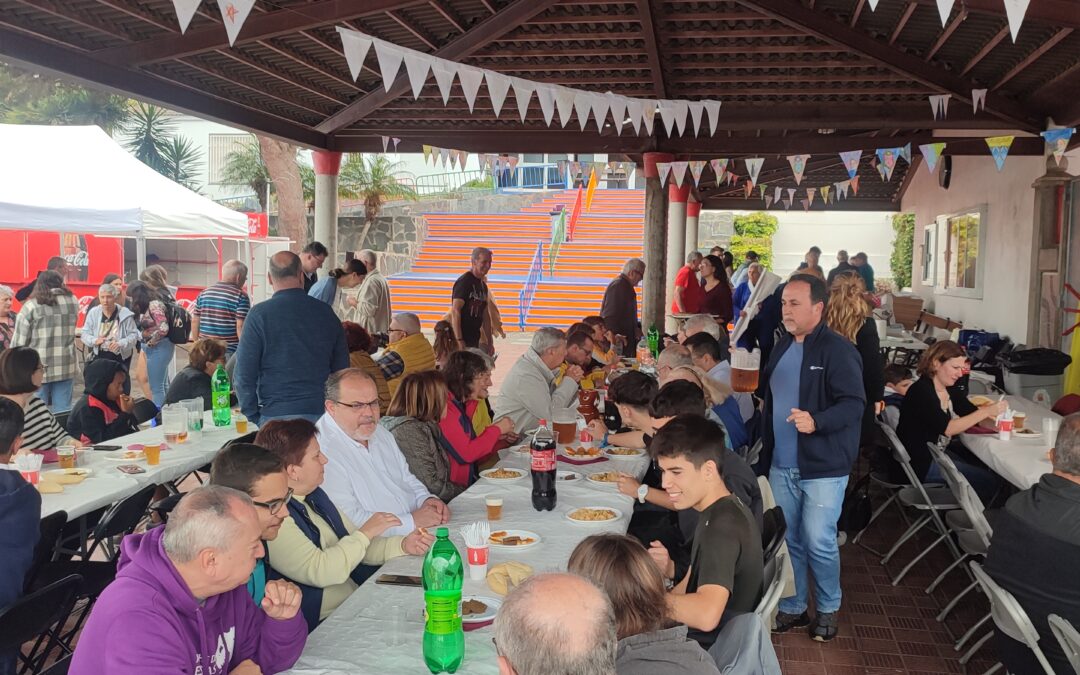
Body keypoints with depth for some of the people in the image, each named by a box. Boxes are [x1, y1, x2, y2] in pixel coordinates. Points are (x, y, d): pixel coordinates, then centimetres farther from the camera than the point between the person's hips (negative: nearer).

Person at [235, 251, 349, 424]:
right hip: (320, 413, 3)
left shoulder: (259, 314, -6)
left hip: (276, 416, -3)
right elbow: (341, 367, 8)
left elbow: (244, 373, -7)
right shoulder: (326, 312, 3)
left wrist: (252, 417, 3)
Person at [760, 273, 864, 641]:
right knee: (787, 540, 13)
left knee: (819, 543, 0)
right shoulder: (782, 347, 11)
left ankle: (828, 609, 22)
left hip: (823, 469, -7)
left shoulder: (838, 349, -13)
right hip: (782, 466, 7)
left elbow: (854, 403, -20)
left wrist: (815, 422, -36)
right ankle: (792, 607, 28)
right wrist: (766, 452, 19)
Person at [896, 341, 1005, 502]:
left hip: (937, 452, 9)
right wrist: (986, 411, -26)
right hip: (919, 464, -9)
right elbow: (947, 428, -26)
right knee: (989, 481, -11)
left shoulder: (948, 389, 8)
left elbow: (973, 413, 10)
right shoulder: (921, 391, -20)